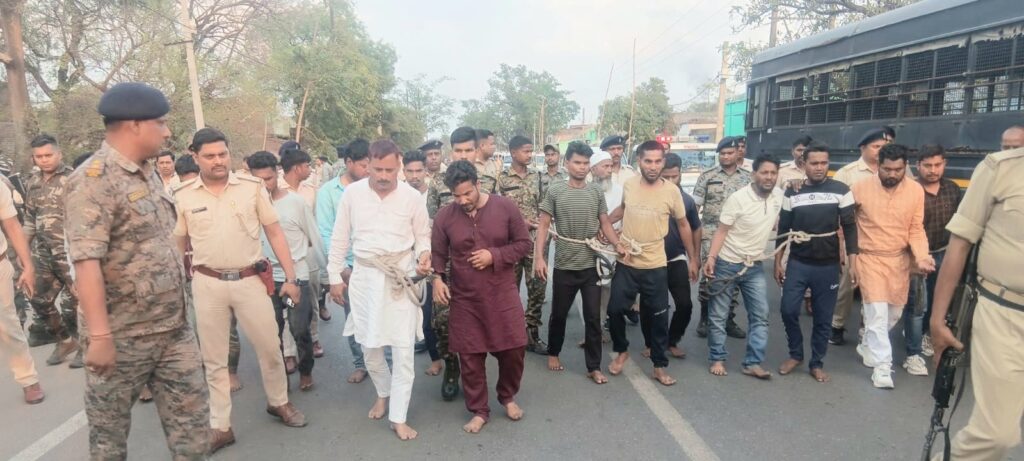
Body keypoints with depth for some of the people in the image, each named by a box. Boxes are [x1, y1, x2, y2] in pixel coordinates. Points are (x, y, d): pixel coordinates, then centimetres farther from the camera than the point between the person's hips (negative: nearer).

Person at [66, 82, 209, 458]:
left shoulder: (147, 173, 10)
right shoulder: (94, 179, -16)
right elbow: (86, 262, -24)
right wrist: (100, 335, -26)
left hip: (174, 328, 7)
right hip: (122, 336, -7)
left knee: (191, 418, 11)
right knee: (109, 428, 14)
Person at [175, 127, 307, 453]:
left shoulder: (252, 187, -3)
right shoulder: (182, 197, -2)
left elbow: (274, 232, 0)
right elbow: (177, 246, 7)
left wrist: (290, 277, -3)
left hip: (250, 280, 0)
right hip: (208, 285, 1)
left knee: (270, 348, 10)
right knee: (214, 359, 11)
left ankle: (279, 402, 35)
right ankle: (220, 427, 24)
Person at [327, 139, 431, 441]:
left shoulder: (412, 197, -5)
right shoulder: (352, 193, -3)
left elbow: (422, 235, 7)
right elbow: (340, 238, 5)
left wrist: (424, 255, -15)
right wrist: (335, 277, 5)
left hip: (401, 278, -1)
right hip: (364, 276, 2)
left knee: (403, 348, -1)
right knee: (369, 345, 14)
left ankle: (398, 417, 12)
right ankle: (383, 393, 41)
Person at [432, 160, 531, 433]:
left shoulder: (506, 207, -7)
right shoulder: (444, 217, -4)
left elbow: (524, 244, -2)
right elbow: (437, 254, 5)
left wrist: (494, 256, -16)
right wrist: (436, 278, -12)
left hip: (503, 294, 0)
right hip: (464, 298, 1)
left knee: (514, 348, 4)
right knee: (470, 355, 6)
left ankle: (508, 397, 32)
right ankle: (478, 411, 25)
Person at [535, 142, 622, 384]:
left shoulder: (597, 192, 3)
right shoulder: (555, 191, -4)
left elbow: (605, 223, 7)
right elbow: (543, 226, -4)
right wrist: (539, 257, -13)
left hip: (591, 266, 1)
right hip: (564, 266, -1)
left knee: (593, 317, 5)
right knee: (559, 314, 14)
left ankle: (594, 367, 16)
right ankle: (553, 353, 37)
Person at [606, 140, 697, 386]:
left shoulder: (672, 191, -8)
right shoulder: (628, 185, -4)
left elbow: (684, 225, 4)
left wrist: (692, 259, 6)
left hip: (655, 265, -1)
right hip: (626, 263, 1)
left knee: (658, 317, 7)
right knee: (615, 310, 4)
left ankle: (660, 366, 24)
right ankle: (621, 351, 30)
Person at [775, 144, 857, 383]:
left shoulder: (841, 190, -3)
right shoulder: (792, 192, 2)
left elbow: (850, 228, -2)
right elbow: (783, 230, 7)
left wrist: (853, 263, -9)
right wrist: (778, 262, 7)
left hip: (828, 266, -1)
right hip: (797, 263, 1)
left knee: (823, 318, 7)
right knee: (788, 310, -3)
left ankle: (817, 363, 23)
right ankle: (795, 354, 19)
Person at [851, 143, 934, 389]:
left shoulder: (916, 191, -6)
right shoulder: (860, 188, -13)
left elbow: (916, 229, -1)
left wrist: (921, 256, -17)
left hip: (900, 260, 4)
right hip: (870, 258, -4)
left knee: (894, 313, 15)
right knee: (877, 313, -8)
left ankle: (868, 346, 38)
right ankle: (882, 365, 4)